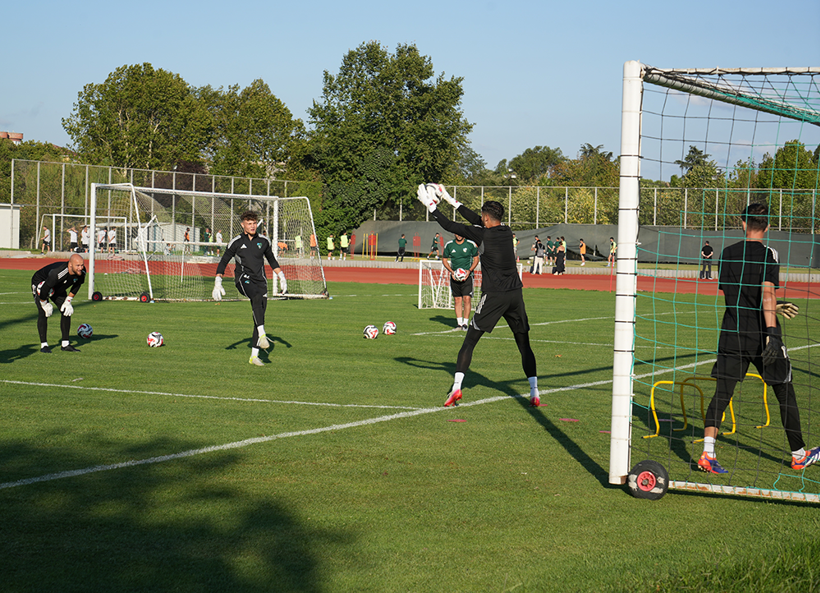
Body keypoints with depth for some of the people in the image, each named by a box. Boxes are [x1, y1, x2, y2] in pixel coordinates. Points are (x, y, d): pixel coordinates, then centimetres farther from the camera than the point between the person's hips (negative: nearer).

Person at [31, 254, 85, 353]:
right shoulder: (57, 273, -44)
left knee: (66, 310, -1)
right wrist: (45, 304, -19)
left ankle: (65, 344, 5)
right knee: (43, 312, -19)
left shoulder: (81, 272, -23)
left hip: (58, 288, 7)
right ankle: (44, 345, -14)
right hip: (40, 283, -7)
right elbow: (44, 289, -33)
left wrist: (68, 301, -3)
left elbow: (77, 285, 0)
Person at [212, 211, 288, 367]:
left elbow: (272, 260, 26)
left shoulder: (264, 241, 11)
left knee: (259, 314, -3)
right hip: (243, 279, -4)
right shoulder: (236, 242, 2)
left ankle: (254, 356, 3)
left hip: (260, 280, 4)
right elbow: (223, 262, 7)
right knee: (257, 296, -36)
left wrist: (281, 277, 18)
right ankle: (262, 335, -43)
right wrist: (217, 284, -2)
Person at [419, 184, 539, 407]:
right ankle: (534, 393, 6)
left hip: (493, 296, -5)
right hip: (515, 294, 5)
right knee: (524, 344, 10)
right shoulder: (507, 232, 10)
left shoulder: (482, 235, -7)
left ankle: (456, 387, -7)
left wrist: (431, 206, 12)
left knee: (470, 341, 2)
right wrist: (451, 201, 30)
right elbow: (476, 220, 24)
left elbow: (450, 226, -1)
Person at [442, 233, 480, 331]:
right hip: (454, 276, 2)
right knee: (457, 300, 3)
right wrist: (451, 271, -4)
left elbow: (476, 259, 6)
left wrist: (469, 270, -10)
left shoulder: (471, 245, -3)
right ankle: (459, 323, 10)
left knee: (467, 299, -11)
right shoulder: (449, 245, 3)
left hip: (467, 276, -2)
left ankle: (465, 323, -4)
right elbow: (444, 259, 11)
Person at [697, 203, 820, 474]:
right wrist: (772, 333, -26)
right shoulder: (768, 254, -7)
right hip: (760, 334, -4)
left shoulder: (726, 254, 7)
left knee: (721, 394, 3)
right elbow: (767, 293, -20)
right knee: (785, 392, 11)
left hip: (731, 335, 4)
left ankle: (708, 453, -14)